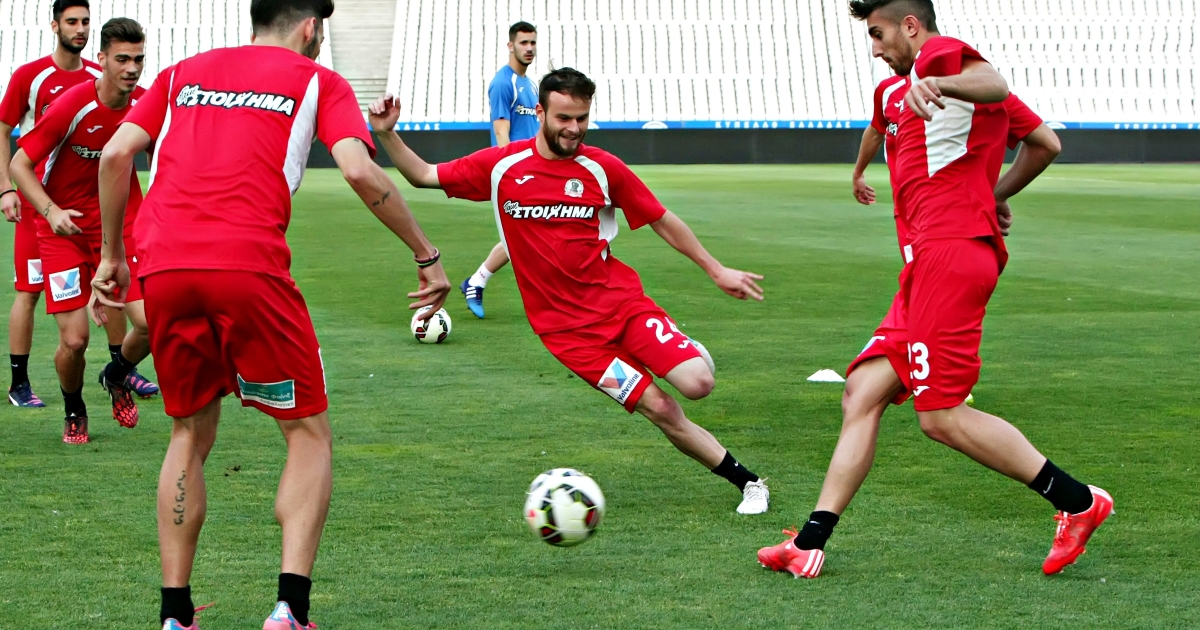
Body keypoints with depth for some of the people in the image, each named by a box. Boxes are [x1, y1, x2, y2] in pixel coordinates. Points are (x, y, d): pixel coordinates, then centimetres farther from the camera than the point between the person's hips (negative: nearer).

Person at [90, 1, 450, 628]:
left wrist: (111, 256, 21)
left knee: (191, 435, 21)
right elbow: (361, 173, -2)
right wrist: (427, 257, 6)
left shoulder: (184, 72, 24)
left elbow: (115, 154, 13)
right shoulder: (317, 81, 13)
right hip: (249, 266, -4)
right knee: (309, 433, 10)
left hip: (162, 268, 4)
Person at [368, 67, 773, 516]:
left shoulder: (602, 168, -2)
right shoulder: (501, 166, -2)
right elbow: (423, 175, 7)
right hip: (567, 327, -1)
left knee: (698, 383, -20)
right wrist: (386, 134, -9)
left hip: (622, 302, 1)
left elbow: (663, 222, 9)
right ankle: (748, 482, 6)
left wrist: (716, 271, 12)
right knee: (661, 412, -10)